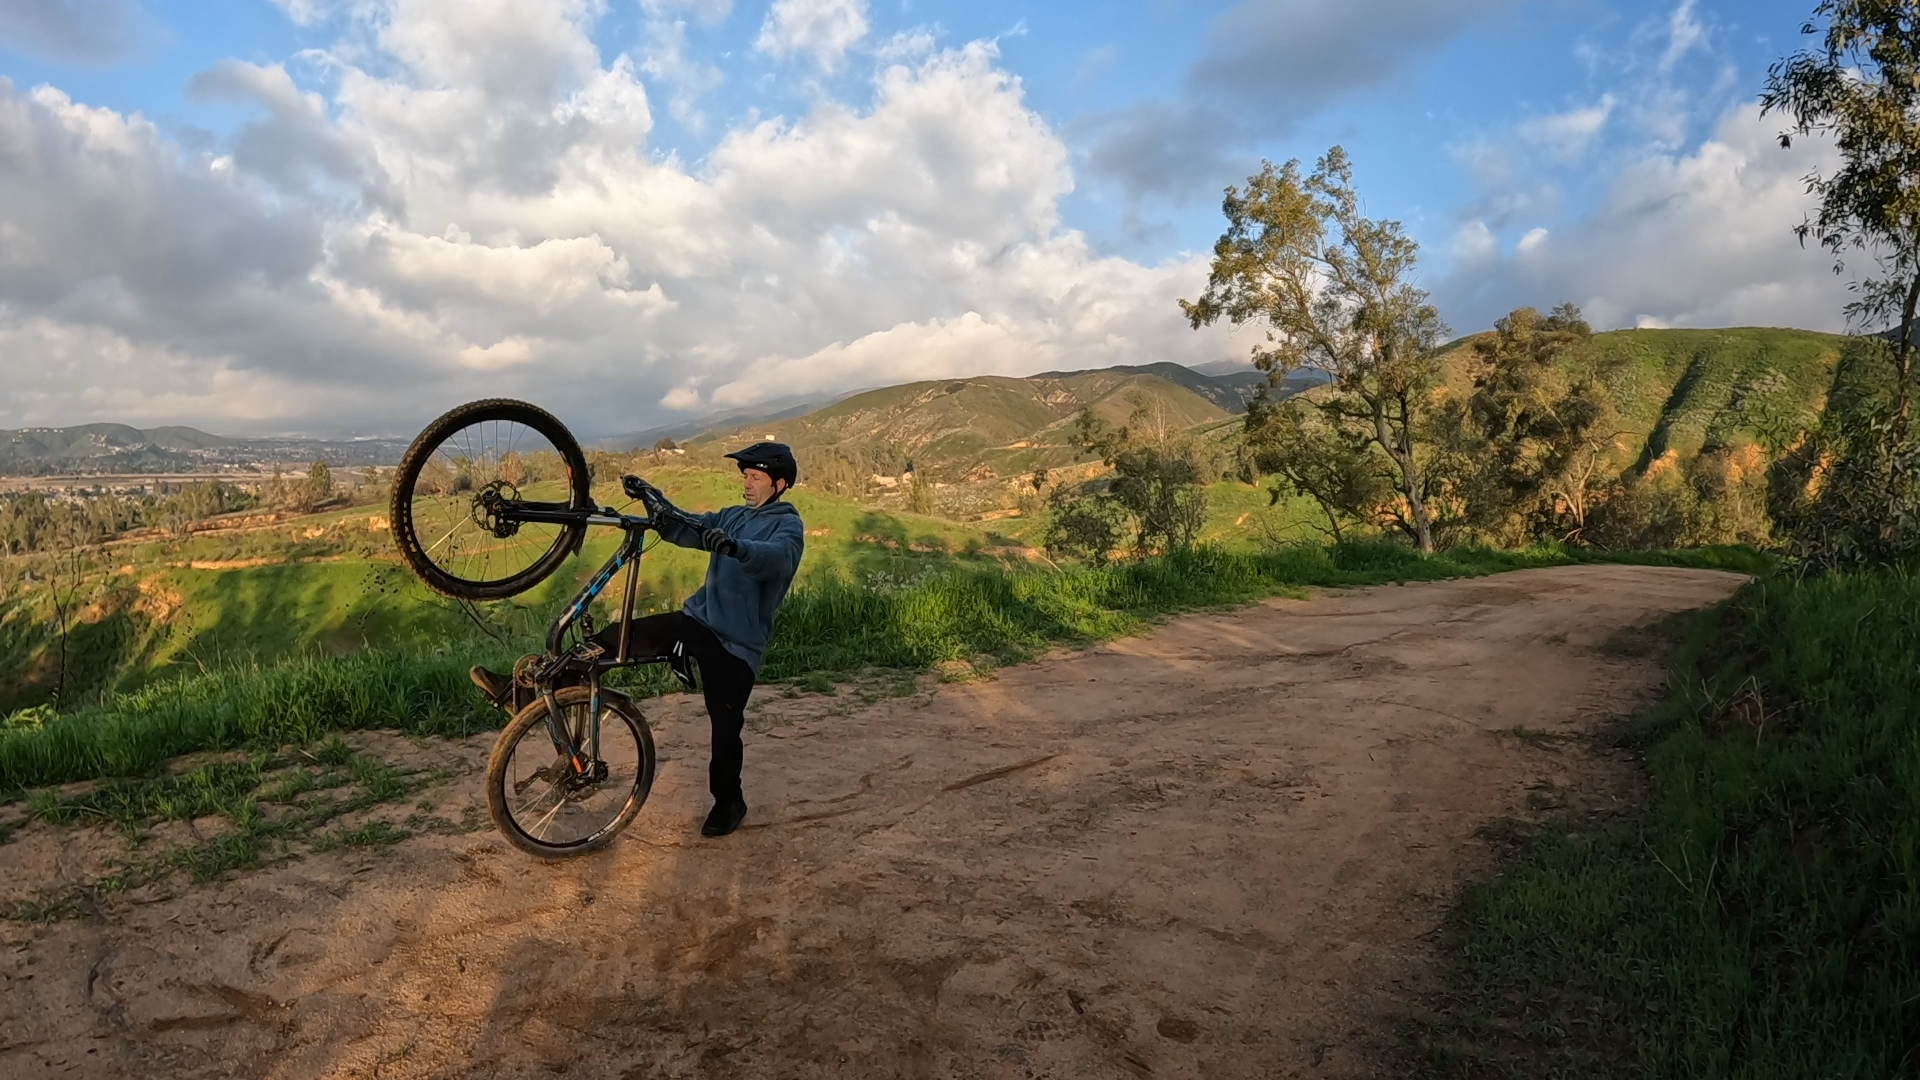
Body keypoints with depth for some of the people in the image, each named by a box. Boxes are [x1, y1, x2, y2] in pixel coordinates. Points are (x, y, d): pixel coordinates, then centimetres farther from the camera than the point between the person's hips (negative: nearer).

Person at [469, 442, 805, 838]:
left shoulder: (787, 526, -8)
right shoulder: (733, 516, 15)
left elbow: (776, 557, -31)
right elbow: (683, 528, 7)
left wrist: (736, 548, -51)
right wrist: (652, 497, -10)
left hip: (735, 643, -6)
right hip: (696, 619, 6)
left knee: (725, 729, 1)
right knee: (612, 640, -7)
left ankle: (729, 801, 24)